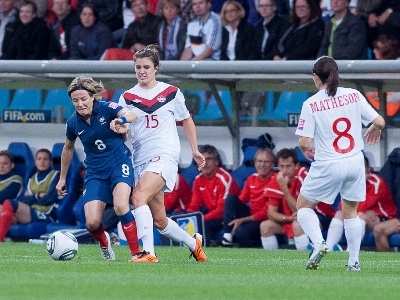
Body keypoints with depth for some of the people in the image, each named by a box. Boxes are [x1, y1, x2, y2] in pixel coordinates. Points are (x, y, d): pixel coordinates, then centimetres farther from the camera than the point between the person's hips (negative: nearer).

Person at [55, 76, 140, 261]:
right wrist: (62, 178, 21)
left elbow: (132, 114, -31)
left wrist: (121, 119, -54)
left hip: (119, 164, -3)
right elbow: (68, 149, 14)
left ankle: (136, 252, -17)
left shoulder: (106, 109, -14)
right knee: (92, 223, -9)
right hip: (95, 172, 3)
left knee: (120, 207, -29)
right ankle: (104, 243, 27)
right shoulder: (73, 123, -5)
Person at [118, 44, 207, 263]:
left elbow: (186, 120, 16)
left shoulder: (171, 93, 5)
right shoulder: (127, 97, 8)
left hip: (164, 155, -4)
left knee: (139, 196, -29)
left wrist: (195, 150, 14)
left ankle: (148, 252, -33)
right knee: (159, 220, 7)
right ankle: (193, 243, 33)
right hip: (141, 160, 4)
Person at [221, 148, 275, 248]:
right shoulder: (251, 179, 6)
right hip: (250, 216, 8)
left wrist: (242, 220, -16)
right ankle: (228, 236, -16)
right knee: (231, 198, -11)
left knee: (241, 231, -34)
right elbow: (241, 201, 12)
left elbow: (267, 213, -16)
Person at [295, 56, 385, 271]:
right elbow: (379, 122, -1)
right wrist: (374, 130, 22)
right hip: (355, 163, 3)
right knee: (350, 212, 19)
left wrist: (306, 152, 10)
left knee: (303, 206, 14)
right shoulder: (354, 95, -3)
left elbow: (304, 143, -13)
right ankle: (354, 261, 16)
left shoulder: (310, 104, -10)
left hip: (328, 165, -3)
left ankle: (318, 243, -9)